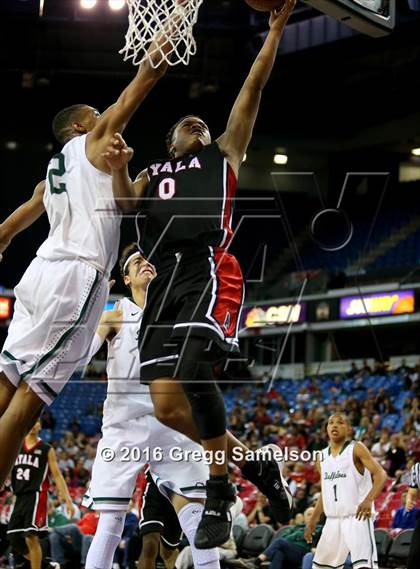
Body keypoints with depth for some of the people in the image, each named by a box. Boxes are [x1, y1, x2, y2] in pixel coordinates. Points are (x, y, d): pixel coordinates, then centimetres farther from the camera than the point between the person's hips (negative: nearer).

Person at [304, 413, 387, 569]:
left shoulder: (356, 449, -3)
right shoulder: (322, 457, 15)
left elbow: (381, 474, -14)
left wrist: (368, 500, -29)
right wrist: (313, 520, 18)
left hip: (357, 517, -7)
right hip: (333, 520, 7)